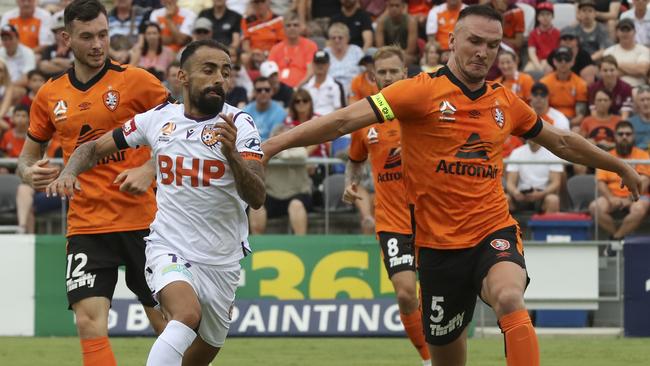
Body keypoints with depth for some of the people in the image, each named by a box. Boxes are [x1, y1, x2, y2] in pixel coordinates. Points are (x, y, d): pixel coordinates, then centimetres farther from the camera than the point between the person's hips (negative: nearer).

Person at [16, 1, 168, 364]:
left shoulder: (136, 81, -3)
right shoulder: (50, 95, 9)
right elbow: (29, 155, 19)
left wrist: (150, 170, -14)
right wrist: (30, 172, -5)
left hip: (141, 218, -2)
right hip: (85, 223, 2)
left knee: (165, 319, 2)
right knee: (89, 322, -11)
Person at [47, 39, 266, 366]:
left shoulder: (239, 125, -7)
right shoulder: (158, 119, -1)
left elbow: (257, 198, -18)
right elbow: (93, 148, 12)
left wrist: (231, 155, -35)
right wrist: (69, 173, -9)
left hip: (222, 263, 2)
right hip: (169, 250, -2)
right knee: (187, 315, -32)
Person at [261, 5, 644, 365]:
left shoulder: (506, 102, 8)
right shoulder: (423, 91, -6)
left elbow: (563, 142, 25)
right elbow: (346, 120, -14)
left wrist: (622, 167, 34)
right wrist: (274, 144, -23)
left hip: (495, 231, 1)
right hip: (440, 242, -1)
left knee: (510, 300, -31)